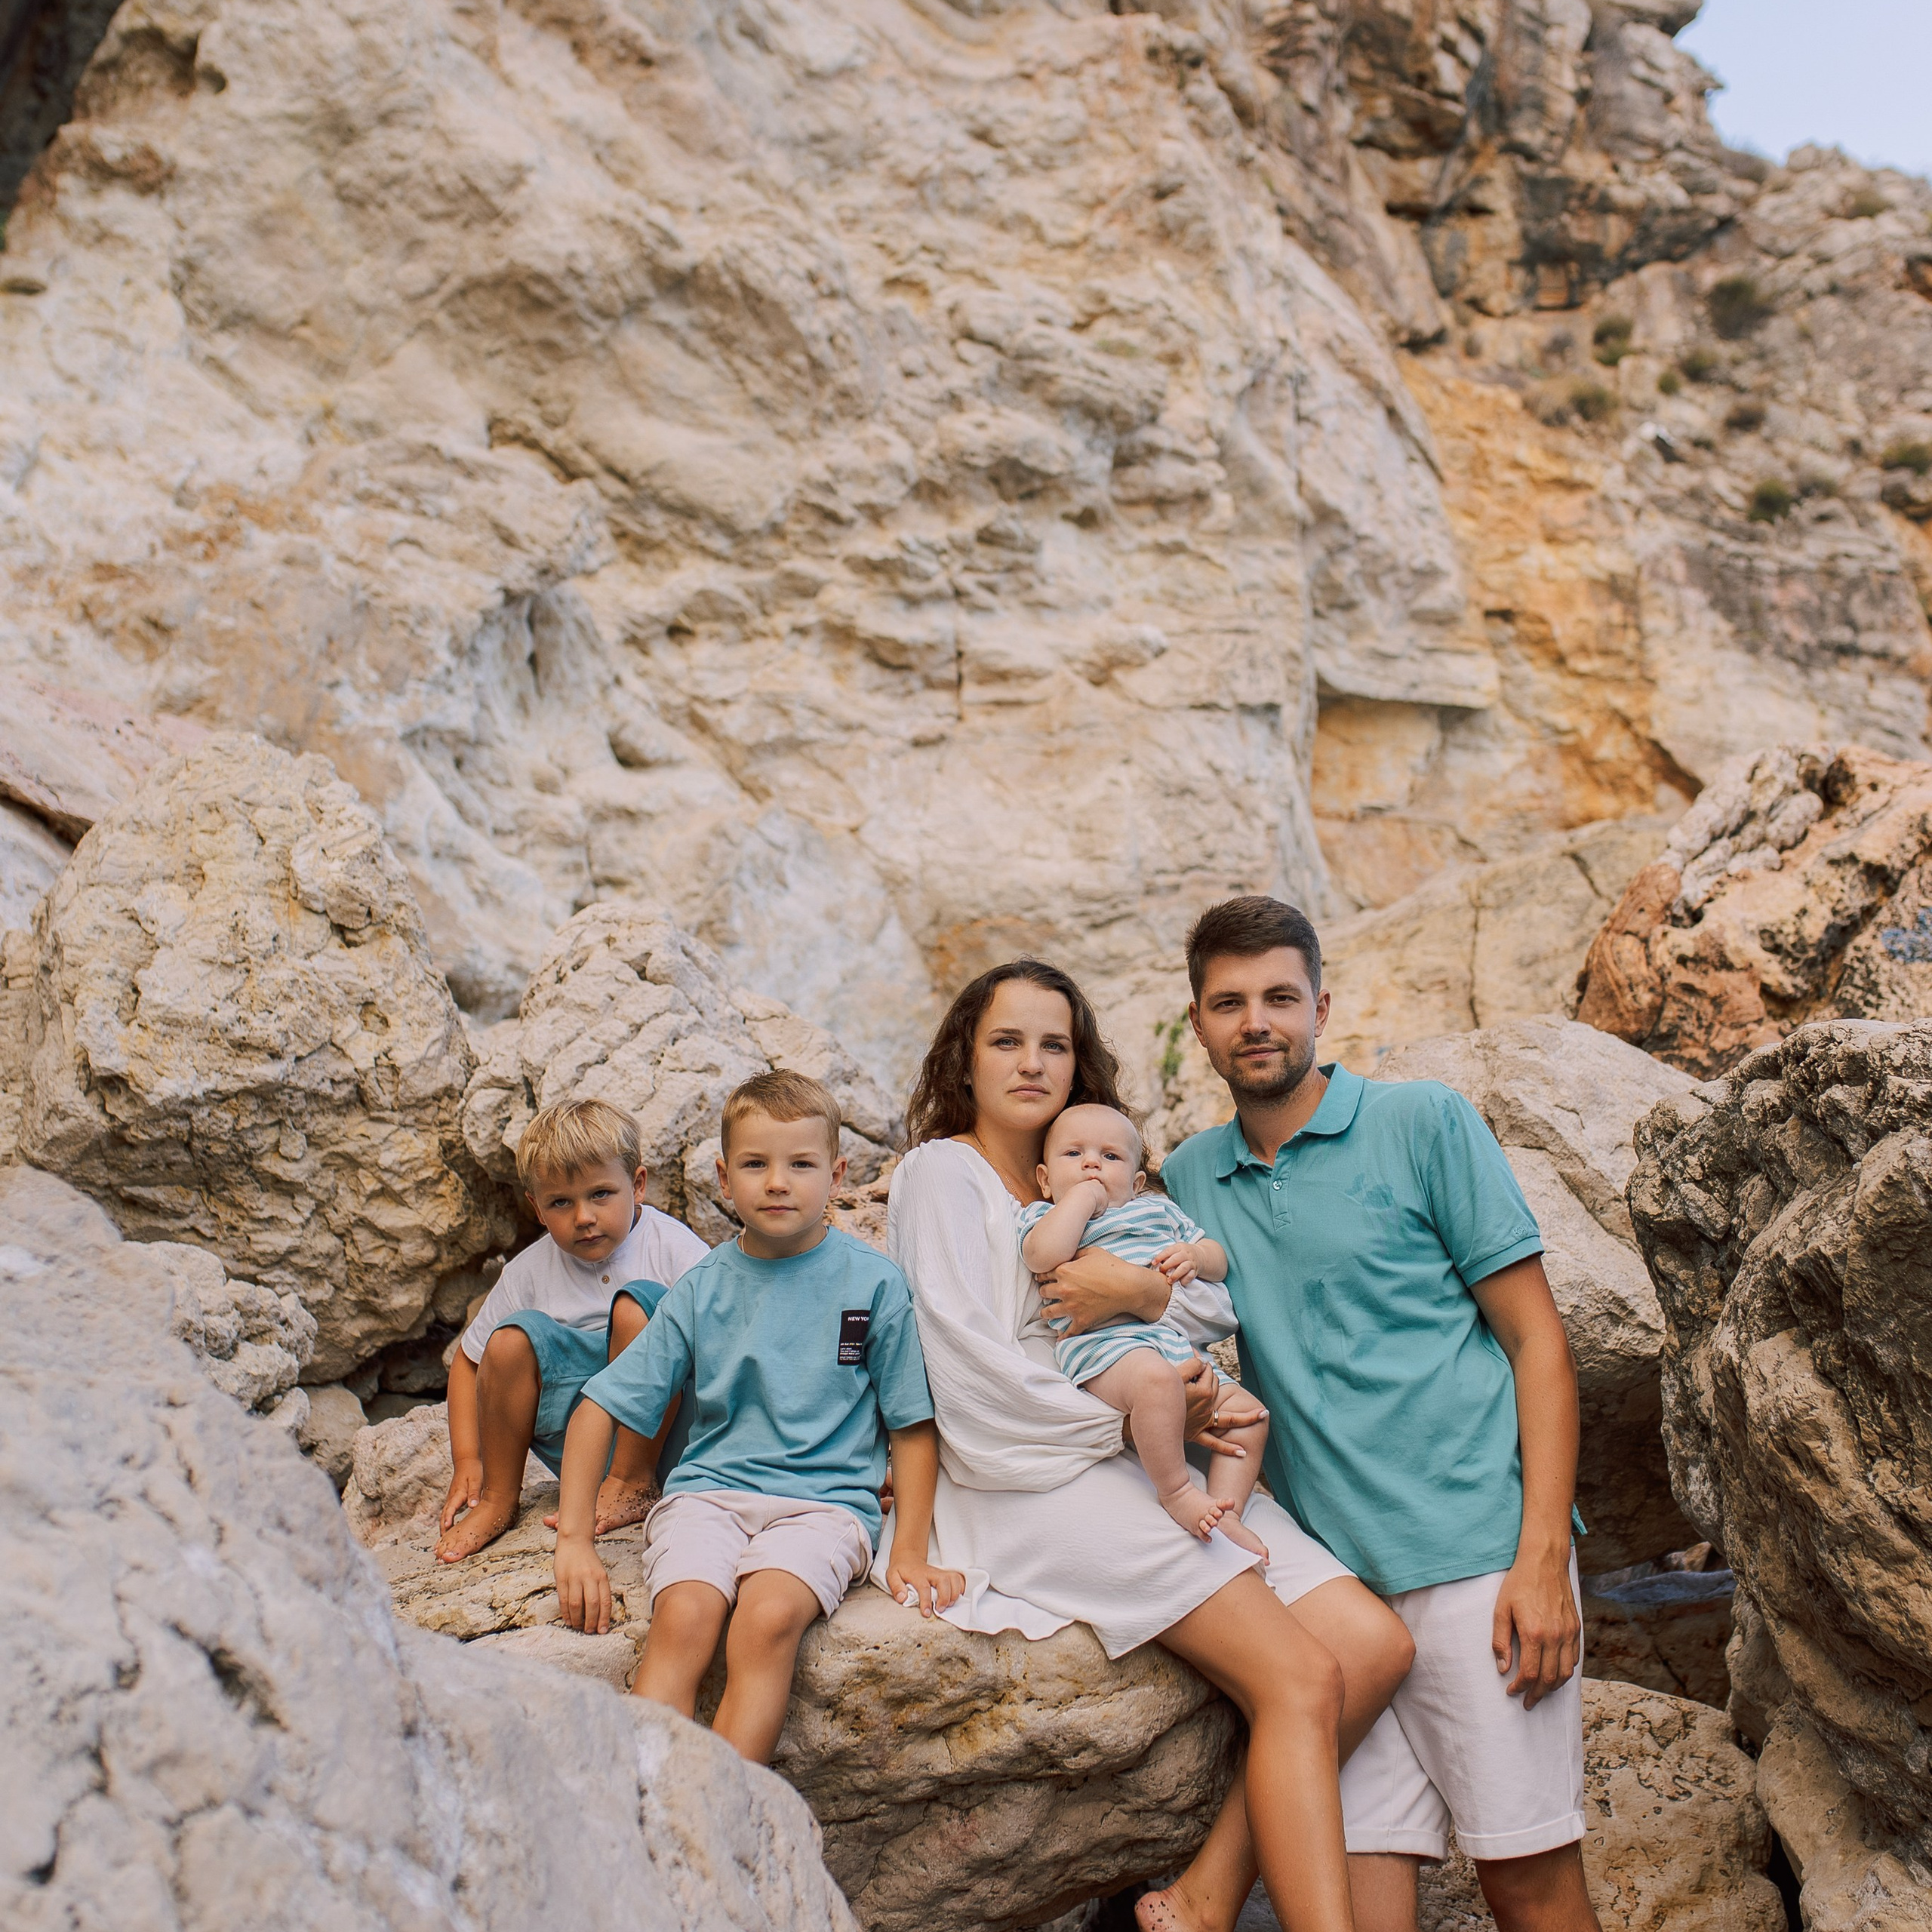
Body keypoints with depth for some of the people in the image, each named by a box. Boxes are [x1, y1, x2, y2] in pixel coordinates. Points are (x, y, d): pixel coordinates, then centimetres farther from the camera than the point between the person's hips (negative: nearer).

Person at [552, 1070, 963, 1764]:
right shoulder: (702, 1289, 7)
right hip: (707, 1490, 2)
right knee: (683, 1617, -29)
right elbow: (599, 1408, 8)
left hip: (825, 1500, -1)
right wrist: (574, 1540, 0)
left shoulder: (873, 1282, 3)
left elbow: (912, 1427, 8)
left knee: (769, 1618, -32)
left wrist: (910, 1552, 0)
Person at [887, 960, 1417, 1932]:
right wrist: (1136, 1418, -12)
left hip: (1152, 1474, 8)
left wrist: (1146, 1290, -10)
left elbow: (1220, 1311, 12)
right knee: (1301, 1680, -21)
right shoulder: (943, 1171, 2)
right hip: (1037, 1482, -7)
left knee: (1375, 1644, -10)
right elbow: (973, 1365, -10)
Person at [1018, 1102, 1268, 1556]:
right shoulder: (1041, 1215, 13)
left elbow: (1219, 1260, 29)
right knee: (1156, 1379, -37)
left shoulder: (1158, 1209, 28)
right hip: (1103, 1340, -7)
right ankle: (1176, 1491, -24)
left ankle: (1226, 1512, 1)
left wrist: (1195, 1256, 5)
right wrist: (1084, 1196, -3)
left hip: (1182, 1345, 7)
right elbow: (1043, 1255, -13)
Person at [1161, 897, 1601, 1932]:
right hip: (1324, 1575, 3)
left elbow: (1537, 1341, -1)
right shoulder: (1186, 1179, 12)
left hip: (1475, 1557, -3)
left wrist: (1542, 1558, -10)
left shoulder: (1425, 1122, 1)